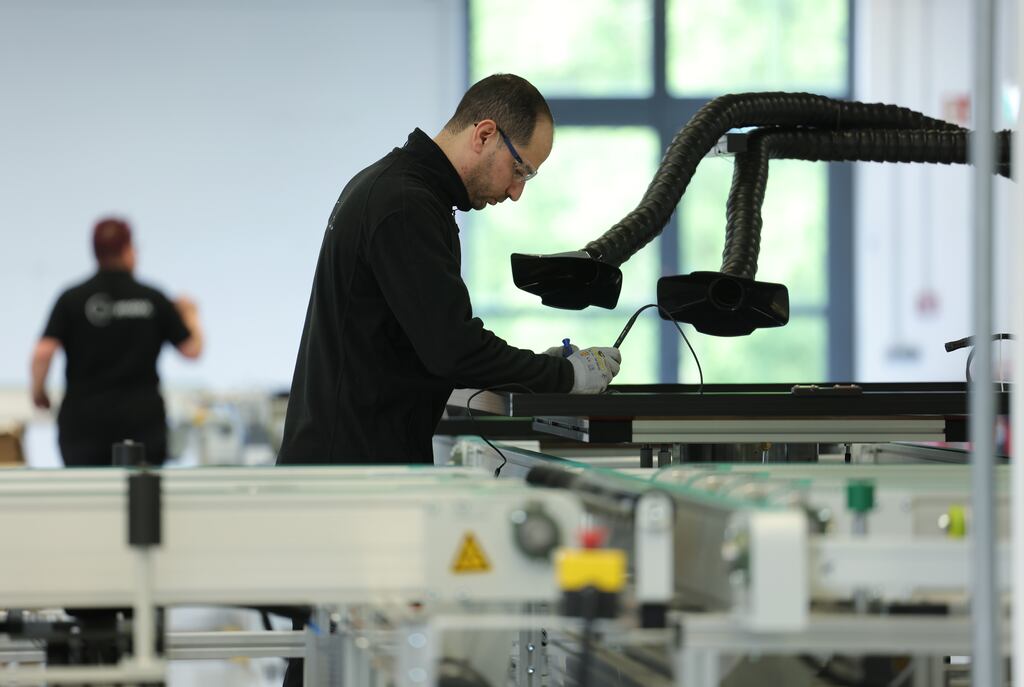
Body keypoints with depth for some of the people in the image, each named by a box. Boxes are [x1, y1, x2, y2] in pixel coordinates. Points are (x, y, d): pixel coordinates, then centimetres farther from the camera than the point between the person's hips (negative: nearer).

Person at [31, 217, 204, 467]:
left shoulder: (72, 299, -3)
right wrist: (190, 315, 23)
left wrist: (38, 391, 7)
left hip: (84, 419, 0)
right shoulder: (153, 299, 0)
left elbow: (43, 352, -11)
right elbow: (192, 349, 4)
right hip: (142, 418, 0)